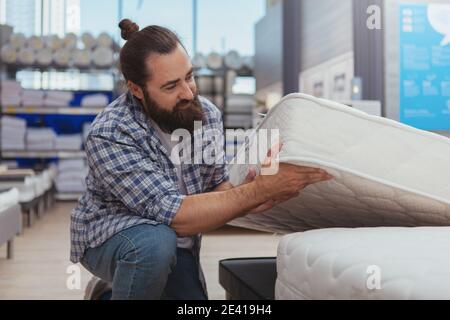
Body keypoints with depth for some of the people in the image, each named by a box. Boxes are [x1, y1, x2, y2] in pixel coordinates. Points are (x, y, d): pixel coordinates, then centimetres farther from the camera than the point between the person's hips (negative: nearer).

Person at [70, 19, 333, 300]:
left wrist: (247, 197, -28)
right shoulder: (108, 136, -29)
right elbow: (174, 215, -34)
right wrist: (262, 189, -39)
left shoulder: (207, 114, -11)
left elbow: (218, 186, -4)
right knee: (156, 243, -36)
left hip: (177, 247, 6)